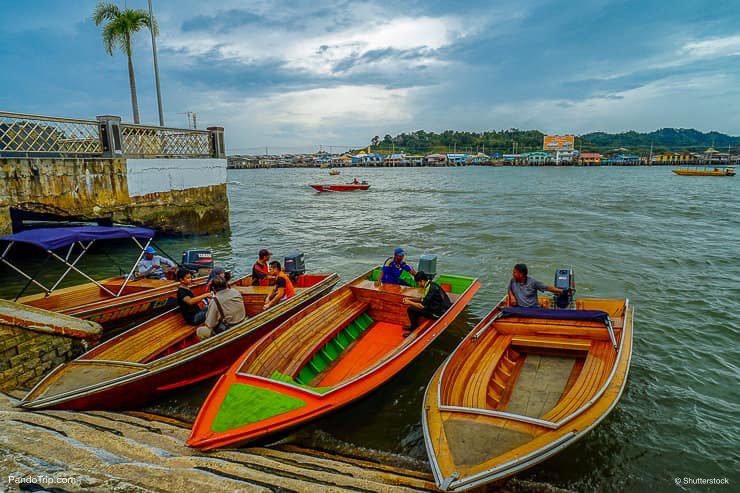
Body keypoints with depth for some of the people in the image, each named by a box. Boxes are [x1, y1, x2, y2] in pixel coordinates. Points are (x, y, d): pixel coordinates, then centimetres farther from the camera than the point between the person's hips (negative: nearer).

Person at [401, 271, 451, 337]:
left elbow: (422, 305, -21)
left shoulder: (430, 288, -22)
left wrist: (410, 302, -7)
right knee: (415, 306, 20)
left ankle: (414, 331, 7)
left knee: (411, 309, -7)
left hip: (440, 313, -10)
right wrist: (410, 299, 13)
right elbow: (423, 298, 20)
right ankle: (413, 326, 32)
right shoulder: (430, 284, 6)